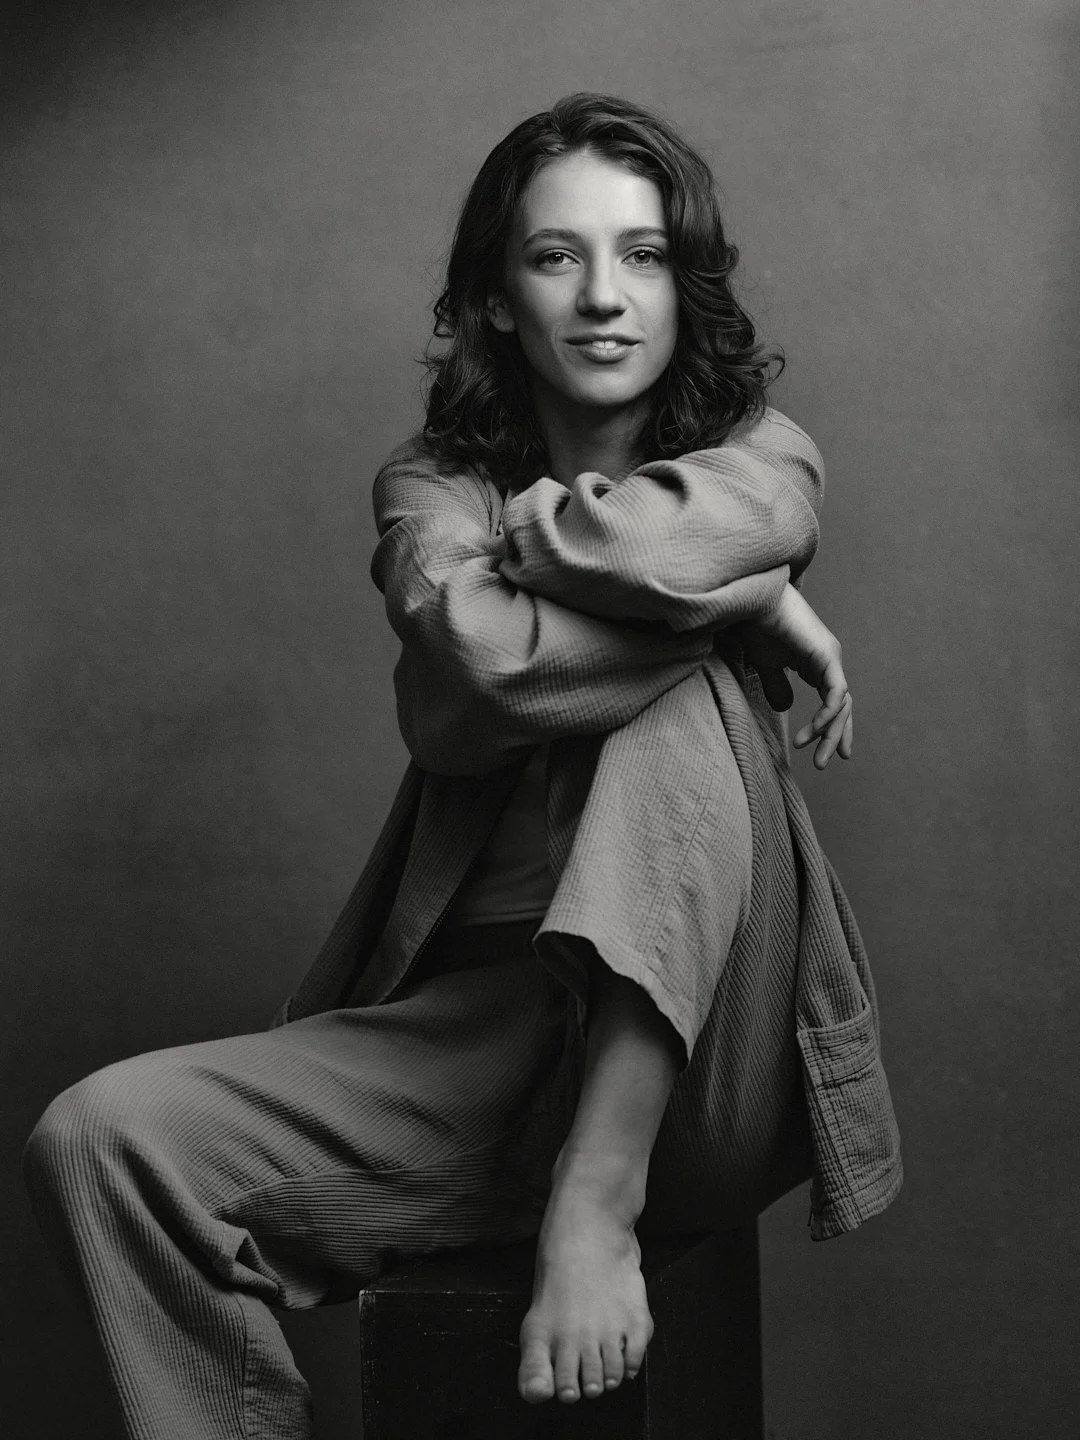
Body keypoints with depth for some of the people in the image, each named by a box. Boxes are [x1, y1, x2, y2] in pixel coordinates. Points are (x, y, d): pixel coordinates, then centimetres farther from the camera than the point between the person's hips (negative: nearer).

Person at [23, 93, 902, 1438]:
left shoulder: (764, 458, 7)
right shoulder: (434, 480, 7)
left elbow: (659, 535, -21)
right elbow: (482, 660, -18)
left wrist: (534, 527, -3)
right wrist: (753, 596, -11)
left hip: (694, 1037, -1)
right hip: (474, 1013, 1)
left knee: (687, 698, -28)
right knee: (100, 1138, -19)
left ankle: (599, 1202, -26)